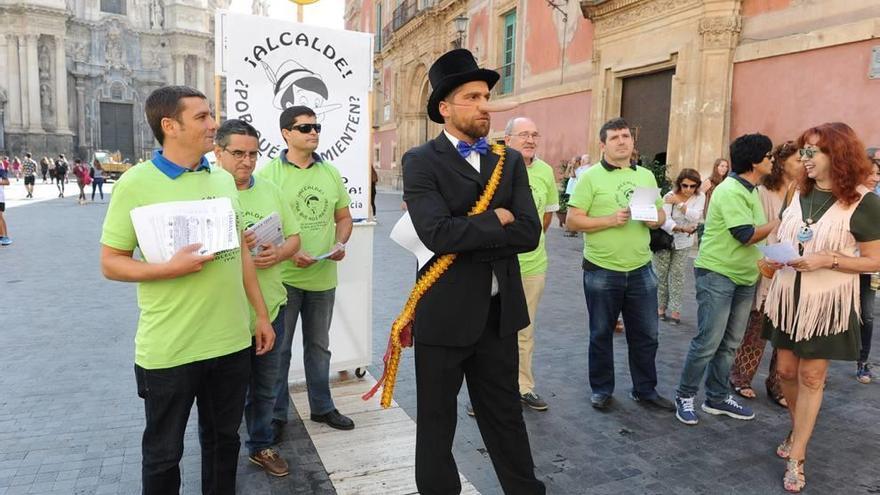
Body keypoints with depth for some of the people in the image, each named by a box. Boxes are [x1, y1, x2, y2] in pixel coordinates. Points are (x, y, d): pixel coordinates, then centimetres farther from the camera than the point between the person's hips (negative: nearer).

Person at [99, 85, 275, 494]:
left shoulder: (224, 180, 7)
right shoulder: (136, 183, -9)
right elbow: (110, 263, -7)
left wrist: (261, 315, 12)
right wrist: (169, 268, -24)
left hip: (232, 340, 5)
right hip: (170, 349, -4)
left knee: (224, 439, 20)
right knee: (163, 453, 13)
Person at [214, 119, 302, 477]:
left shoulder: (269, 191, 7)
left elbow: (294, 237, 10)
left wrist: (278, 254, -11)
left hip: (270, 306, 5)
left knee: (265, 387, 20)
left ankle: (261, 446, 40)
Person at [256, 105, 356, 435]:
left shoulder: (330, 173, 7)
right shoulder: (269, 173, -7)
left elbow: (343, 217, 13)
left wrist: (339, 243, -6)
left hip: (323, 276, 5)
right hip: (283, 276, -4)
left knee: (318, 345, 17)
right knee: (278, 348, 7)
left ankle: (321, 407, 32)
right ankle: (276, 414, 24)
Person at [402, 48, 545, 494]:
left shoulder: (510, 160, 4)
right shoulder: (421, 161, -9)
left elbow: (529, 233, -8)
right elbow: (438, 234, -24)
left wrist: (468, 235, -15)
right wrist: (494, 221, -13)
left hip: (500, 311, 4)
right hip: (445, 313, -4)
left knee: (505, 415, 20)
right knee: (437, 420, 14)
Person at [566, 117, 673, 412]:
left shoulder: (646, 176, 10)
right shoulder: (591, 177, -6)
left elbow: (661, 214, 17)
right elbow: (572, 221, -11)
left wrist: (655, 219, -6)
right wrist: (611, 220, -21)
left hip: (641, 270, 4)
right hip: (601, 271, -4)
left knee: (646, 334, 12)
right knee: (601, 334, 10)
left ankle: (645, 390, 29)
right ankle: (601, 390, 26)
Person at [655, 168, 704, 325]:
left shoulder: (700, 197, -9)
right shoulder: (669, 196, -17)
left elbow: (695, 217, -24)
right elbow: (664, 220, -27)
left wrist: (679, 202, -29)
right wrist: (682, 228, -42)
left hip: (684, 242, 2)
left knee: (677, 274, 2)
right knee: (661, 274, 3)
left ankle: (675, 309, 8)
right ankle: (660, 307, 18)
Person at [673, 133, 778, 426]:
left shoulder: (749, 191, 13)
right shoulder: (730, 191, -17)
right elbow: (747, 235, -21)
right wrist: (779, 222, -8)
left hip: (743, 277, 9)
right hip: (717, 274, -9)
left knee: (730, 344, 12)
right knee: (708, 342, -5)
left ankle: (717, 398, 23)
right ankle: (685, 396, 9)